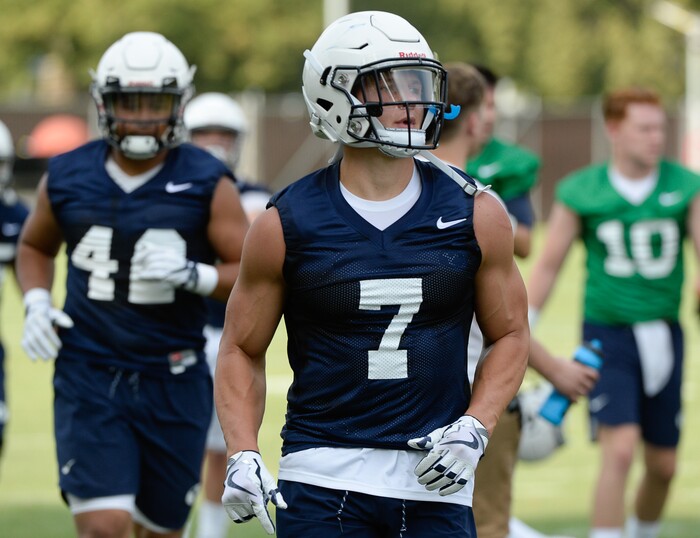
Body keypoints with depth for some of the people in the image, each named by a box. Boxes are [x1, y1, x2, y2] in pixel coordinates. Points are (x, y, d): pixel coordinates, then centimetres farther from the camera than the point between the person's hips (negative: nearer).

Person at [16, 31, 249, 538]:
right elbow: (35, 247, 21)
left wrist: (194, 275, -24)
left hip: (174, 382, 0)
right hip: (88, 377, 0)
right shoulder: (68, 179, 2)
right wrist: (37, 304, 3)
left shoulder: (207, 184, -5)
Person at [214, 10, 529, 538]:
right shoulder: (286, 226, -2)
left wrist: (474, 430, -4)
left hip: (434, 482, 2)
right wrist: (243, 456, -6)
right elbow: (242, 349, 7)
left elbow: (510, 335, 11)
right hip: (323, 477, -1)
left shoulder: (475, 216, 2)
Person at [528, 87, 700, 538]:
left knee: (663, 463, 11)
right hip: (607, 332, -3)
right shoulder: (582, 192, -2)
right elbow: (548, 266, 5)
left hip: (664, 335, 3)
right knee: (620, 449, -18)